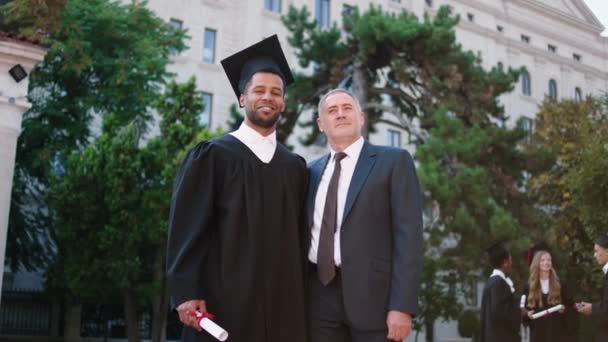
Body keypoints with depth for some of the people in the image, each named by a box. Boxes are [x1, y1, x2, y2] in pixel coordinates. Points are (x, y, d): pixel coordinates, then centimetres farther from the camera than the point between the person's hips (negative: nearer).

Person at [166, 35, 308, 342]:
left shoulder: (295, 167, 13)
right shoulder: (211, 156, 1)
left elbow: (299, 236, 14)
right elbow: (186, 227, -4)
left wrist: (302, 296, 9)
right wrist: (186, 293, -12)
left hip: (283, 303, 4)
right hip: (224, 301, -3)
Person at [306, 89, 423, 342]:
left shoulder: (394, 161, 0)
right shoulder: (312, 171, 15)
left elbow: (408, 235, -7)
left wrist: (402, 306, -15)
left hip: (372, 293, -4)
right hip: (320, 295, 4)